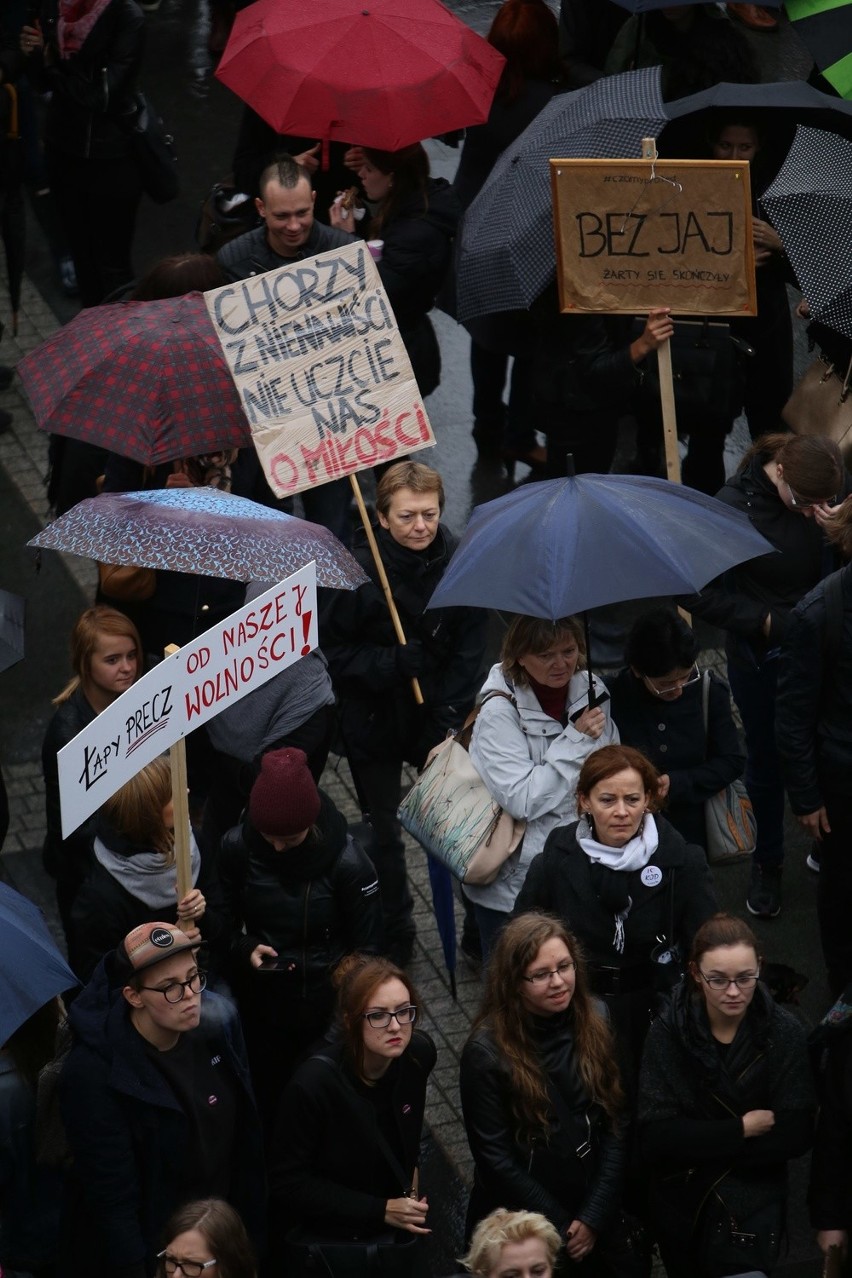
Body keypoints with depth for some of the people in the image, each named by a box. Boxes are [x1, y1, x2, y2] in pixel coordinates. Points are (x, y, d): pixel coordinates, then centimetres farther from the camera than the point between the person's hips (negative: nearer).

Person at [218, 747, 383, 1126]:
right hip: (261, 1005, 2)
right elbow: (224, 922, 2)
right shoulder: (237, 847, -13)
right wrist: (244, 949, -18)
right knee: (267, 1100, 16)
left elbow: (366, 951, -11)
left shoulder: (347, 862, -19)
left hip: (327, 1007, -2)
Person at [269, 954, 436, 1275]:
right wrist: (380, 1210, -24)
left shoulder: (419, 1052, -17)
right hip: (322, 1241, -5)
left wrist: (409, 1167, 4)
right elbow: (287, 1184, -23)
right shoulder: (315, 1083, -33)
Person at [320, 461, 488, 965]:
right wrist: (389, 664, -27)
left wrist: (449, 724, -10)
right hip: (374, 720, -1)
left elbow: (469, 652, -4)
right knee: (384, 834, 10)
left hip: (440, 716, 1)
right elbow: (333, 650, -10)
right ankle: (395, 938, 28)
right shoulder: (359, 571, -17)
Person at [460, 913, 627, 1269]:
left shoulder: (596, 1021, -7)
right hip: (518, 1226, -3)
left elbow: (616, 1123, -5)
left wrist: (594, 1217, -11)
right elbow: (495, 1159, -15)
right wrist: (562, 1229, -12)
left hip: (595, 1216, 3)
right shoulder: (487, 1051, -19)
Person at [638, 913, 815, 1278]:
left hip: (754, 1206, -2)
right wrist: (741, 1131, -21)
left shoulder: (783, 1032, -12)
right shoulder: (668, 1032, -13)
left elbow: (795, 1136, -16)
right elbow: (653, 1138, -19)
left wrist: (699, 1148, -18)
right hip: (679, 1204, 2)